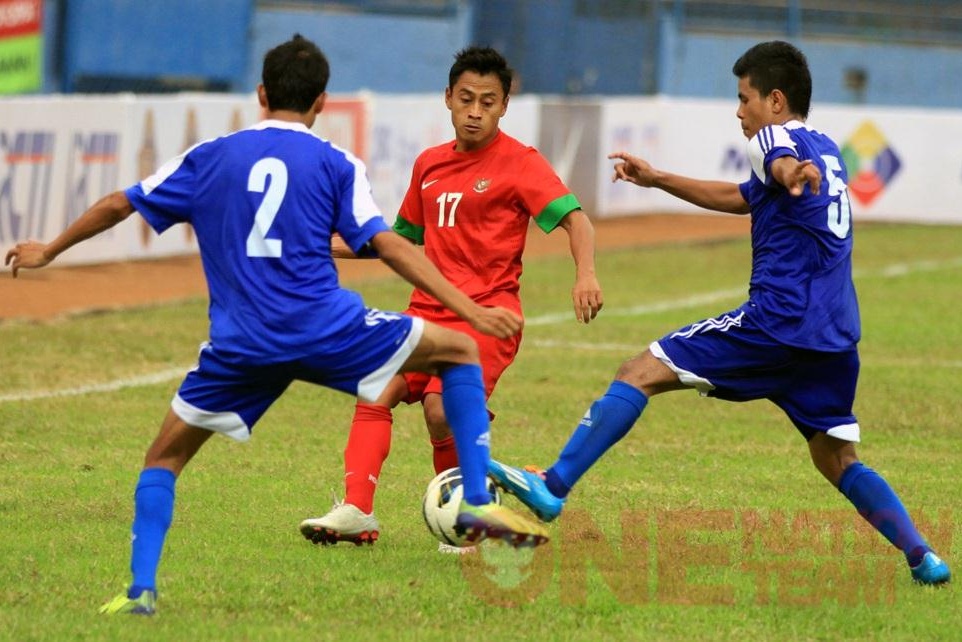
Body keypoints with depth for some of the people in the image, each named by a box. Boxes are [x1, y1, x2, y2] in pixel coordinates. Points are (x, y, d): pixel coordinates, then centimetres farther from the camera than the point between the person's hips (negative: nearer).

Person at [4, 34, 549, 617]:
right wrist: (470, 310, -4)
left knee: (165, 456, 18)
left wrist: (48, 251, 33)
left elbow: (119, 206, 18)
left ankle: (141, 589, 2)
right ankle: (477, 502, 3)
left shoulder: (210, 158, 13)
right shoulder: (336, 165, 6)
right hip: (327, 328, -2)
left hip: (241, 345, 2)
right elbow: (388, 245, -4)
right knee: (459, 352, 15)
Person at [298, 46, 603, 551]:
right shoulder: (430, 164, 15)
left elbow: (572, 216, -16)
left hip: (487, 312, -6)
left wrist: (585, 274, -35)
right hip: (429, 308, 6)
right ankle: (355, 510, -17)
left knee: (441, 409, -22)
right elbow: (406, 236, 29)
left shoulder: (520, 163, -4)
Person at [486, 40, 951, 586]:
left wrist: (791, 176, -52)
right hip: (837, 335, 8)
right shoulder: (827, 151, 26)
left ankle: (553, 486, -14)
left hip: (779, 317, -8)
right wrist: (658, 180, 45)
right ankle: (922, 555, 1)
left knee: (641, 373, -6)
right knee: (838, 460, 16)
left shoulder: (774, 138, 0)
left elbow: (783, 161, -28)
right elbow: (739, 197, 39)